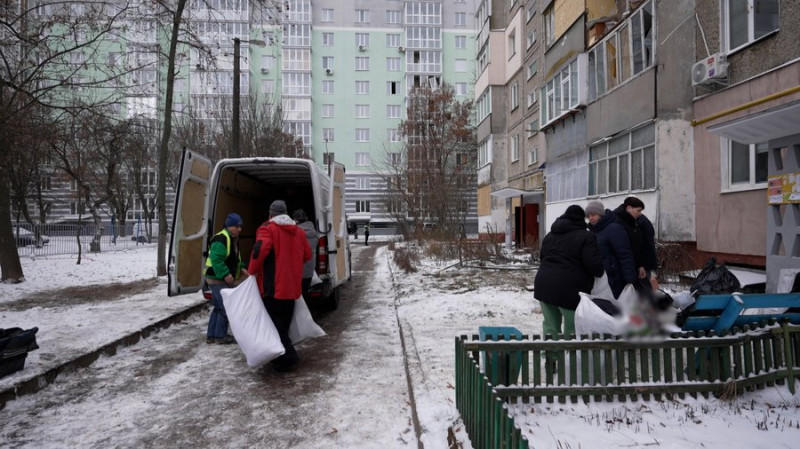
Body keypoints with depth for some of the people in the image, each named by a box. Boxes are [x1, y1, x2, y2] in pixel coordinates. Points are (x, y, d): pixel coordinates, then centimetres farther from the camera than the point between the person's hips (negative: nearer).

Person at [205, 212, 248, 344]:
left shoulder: (234, 239, 14)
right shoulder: (221, 239, -19)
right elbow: (216, 259, -28)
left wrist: (241, 268, 11)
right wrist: (225, 274, -29)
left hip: (224, 279, 11)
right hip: (217, 279, -11)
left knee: (218, 307, 16)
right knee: (225, 307, -6)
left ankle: (211, 335, 25)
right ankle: (220, 336, 6)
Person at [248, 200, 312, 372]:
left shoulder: (268, 228, -8)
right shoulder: (299, 231, 11)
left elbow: (260, 249, -25)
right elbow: (307, 256, 14)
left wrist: (252, 271, -10)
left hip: (272, 287, -6)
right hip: (292, 287, 7)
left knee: (274, 324, 0)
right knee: (284, 324, 18)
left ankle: (287, 357, -7)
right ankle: (280, 357, 28)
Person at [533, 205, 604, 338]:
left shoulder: (550, 235, 19)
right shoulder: (586, 237, -5)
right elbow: (595, 265, -12)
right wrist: (602, 271, 8)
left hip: (544, 285, 6)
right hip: (570, 289, -6)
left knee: (550, 327, 15)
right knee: (572, 331, 5)